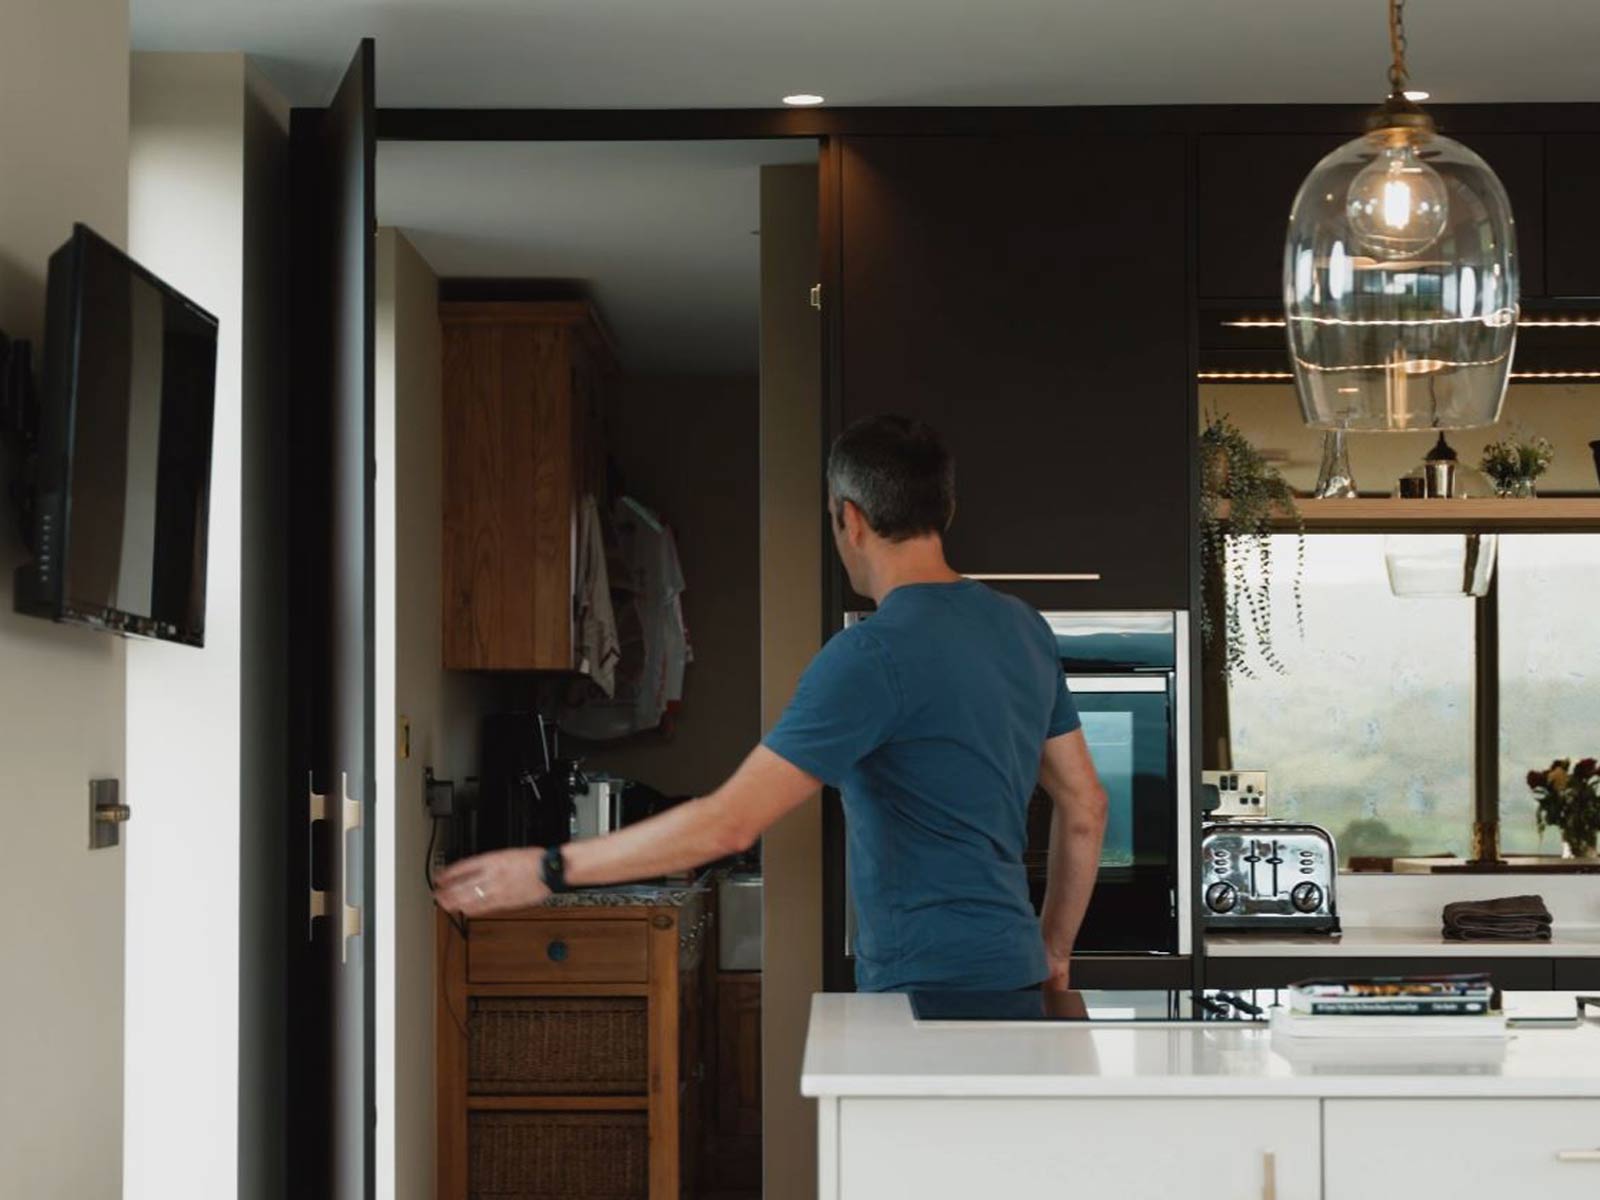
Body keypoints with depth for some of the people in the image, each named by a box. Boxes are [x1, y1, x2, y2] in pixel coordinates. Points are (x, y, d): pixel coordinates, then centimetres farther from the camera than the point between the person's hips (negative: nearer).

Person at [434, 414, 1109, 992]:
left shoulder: (873, 655, -17)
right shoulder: (1022, 627, 9)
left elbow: (729, 824, -21)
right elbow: (1085, 807, 16)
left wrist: (550, 870, -14)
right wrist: (1053, 955, 25)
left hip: (929, 985, -8)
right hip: (1012, 977, 9)